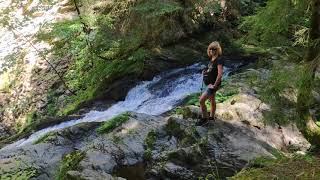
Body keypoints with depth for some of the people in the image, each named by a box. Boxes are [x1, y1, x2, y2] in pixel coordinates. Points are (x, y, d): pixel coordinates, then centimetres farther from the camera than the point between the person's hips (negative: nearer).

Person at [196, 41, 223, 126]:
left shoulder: (219, 60, -21)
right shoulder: (212, 59, 6)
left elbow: (220, 74, -27)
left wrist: (214, 85, -23)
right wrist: (205, 72, 4)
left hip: (213, 84, -9)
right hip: (209, 83, 9)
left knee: (201, 100, -12)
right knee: (212, 101, 22)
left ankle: (205, 118, 3)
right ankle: (211, 117, 38)